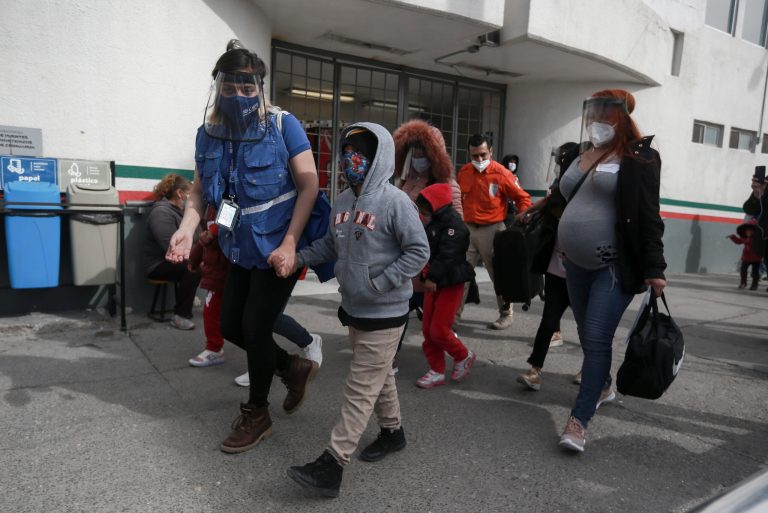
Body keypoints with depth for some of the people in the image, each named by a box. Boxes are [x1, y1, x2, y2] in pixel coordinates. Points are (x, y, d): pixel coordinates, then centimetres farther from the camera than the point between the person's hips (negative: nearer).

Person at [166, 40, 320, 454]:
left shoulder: (283, 126, -13)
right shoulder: (209, 133, 3)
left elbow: (309, 186, -15)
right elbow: (200, 189, 9)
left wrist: (288, 244, -22)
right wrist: (187, 228, -11)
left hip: (278, 250, -6)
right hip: (242, 251, 7)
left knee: (255, 328, -1)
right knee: (230, 327, 12)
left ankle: (256, 415, 23)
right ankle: (294, 368, 36)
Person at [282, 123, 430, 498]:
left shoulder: (394, 202, -17)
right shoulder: (342, 202, 6)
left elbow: (419, 251, -17)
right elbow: (331, 244, 15)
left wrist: (379, 284, -19)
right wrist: (298, 257, 1)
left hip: (384, 313, -7)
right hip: (353, 309, 7)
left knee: (360, 389, -1)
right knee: (378, 376, 21)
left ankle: (332, 465, 3)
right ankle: (392, 431, 41)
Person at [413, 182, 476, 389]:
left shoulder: (453, 223, -16)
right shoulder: (434, 223, 15)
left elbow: (447, 255, -26)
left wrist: (433, 277, -30)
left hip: (451, 284, -9)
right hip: (434, 283, 9)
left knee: (438, 330, -6)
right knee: (428, 329, 9)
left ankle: (464, 357, 20)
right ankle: (437, 371, 20)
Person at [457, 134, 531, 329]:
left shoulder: (501, 173, -10)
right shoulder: (463, 172, 4)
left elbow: (523, 198, -3)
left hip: (492, 230, -4)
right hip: (467, 229, 4)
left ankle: (506, 315, 23)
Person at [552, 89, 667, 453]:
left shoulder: (637, 158, -6)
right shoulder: (578, 155, 13)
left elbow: (648, 216, -12)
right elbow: (561, 201, 20)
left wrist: (654, 268, -16)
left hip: (615, 266, -7)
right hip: (576, 264, 7)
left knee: (597, 339, -9)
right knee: (587, 337, 18)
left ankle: (579, 420, -4)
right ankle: (602, 386, 41)